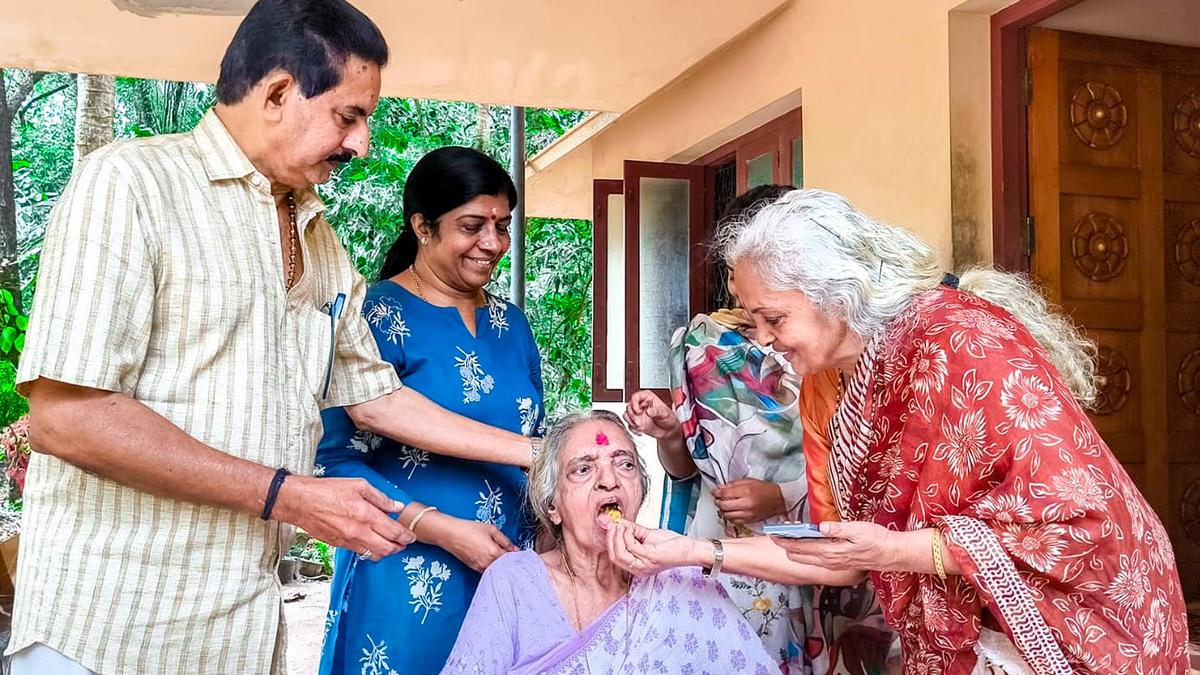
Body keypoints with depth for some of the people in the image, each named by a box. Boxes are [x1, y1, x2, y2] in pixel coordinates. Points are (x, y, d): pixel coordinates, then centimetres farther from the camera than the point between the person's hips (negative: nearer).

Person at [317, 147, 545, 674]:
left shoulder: (511, 324, 9)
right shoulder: (375, 316, -10)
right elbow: (336, 462, -15)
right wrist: (445, 530, -20)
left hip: (509, 573, 6)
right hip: (407, 585, -5)